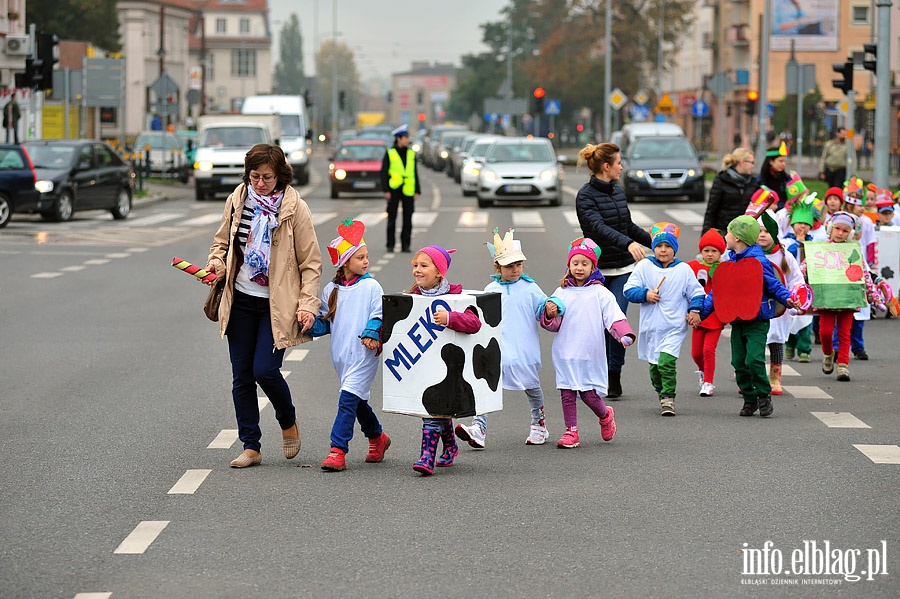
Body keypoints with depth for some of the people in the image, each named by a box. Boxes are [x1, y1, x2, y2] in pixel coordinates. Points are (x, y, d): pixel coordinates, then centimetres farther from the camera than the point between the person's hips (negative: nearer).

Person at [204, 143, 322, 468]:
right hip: (241, 300, 4)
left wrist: (307, 304, -14)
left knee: (265, 370, -14)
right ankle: (250, 446, 14)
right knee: (242, 376, 4)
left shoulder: (295, 209, -8)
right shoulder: (237, 201, 3)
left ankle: (288, 423, 16)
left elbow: (311, 262, -5)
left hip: (277, 304, -4)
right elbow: (222, 242, 16)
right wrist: (216, 265, -5)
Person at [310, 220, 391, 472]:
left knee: (348, 400, -13)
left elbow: (379, 315, -4)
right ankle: (377, 438, 39)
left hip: (363, 354, -5)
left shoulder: (371, 286, -3)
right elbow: (324, 322, 13)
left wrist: (372, 333, -19)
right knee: (358, 400, 17)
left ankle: (338, 451, -16)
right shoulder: (331, 290, 8)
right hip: (341, 354, 5)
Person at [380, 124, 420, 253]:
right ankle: (390, 245, 9)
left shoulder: (411, 154, 10)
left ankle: (405, 244, 9)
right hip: (394, 189, -3)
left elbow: (415, 173, 13)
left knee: (407, 219, 3)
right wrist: (386, 190, -8)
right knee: (392, 218, 2)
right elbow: (384, 172, 0)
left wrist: (417, 191, 7)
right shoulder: (390, 153, 0)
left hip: (408, 190, 3)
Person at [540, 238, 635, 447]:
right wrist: (550, 314, -16)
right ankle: (571, 431, 10)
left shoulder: (600, 293, 3)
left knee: (589, 394, -4)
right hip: (565, 352, 2)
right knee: (567, 393, 1)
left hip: (591, 353, -2)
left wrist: (625, 334, -24)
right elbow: (553, 325, 7)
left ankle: (605, 415, 26)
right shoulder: (562, 293, 8)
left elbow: (614, 316, -6)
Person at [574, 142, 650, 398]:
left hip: (623, 267, 4)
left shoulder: (618, 192, 12)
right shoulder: (586, 196, -10)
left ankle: (614, 376, 0)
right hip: (597, 269, -4)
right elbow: (598, 227, -26)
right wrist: (628, 243, -39)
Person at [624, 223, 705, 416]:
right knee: (654, 364, 12)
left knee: (666, 362, -18)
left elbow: (696, 292, 9)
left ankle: (668, 398, -9)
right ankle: (661, 392, 34)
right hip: (651, 326, 3)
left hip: (674, 327, -2)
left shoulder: (684, 269, 2)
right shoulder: (644, 266, 2)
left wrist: (694, 310, -6)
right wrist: (645, 295, -16)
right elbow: (629, 289, 0)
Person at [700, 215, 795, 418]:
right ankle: (749, 399, 18)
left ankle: (764, 395, 0)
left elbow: (773, 284, -8)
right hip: (737, 321, 7)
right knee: (739, 362, 6)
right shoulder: (729, 263, 11)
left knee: (754, 359, -17)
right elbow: (717, 291, 16)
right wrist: (701, 312, 11)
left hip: (757, 320, -7)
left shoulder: (758, 261, -11)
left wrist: (786, 298, -26)